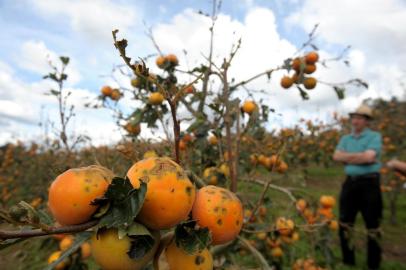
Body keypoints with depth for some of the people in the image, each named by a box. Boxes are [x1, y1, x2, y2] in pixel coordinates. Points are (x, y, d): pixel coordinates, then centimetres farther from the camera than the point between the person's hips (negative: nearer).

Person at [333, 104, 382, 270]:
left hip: (369, 183, -5)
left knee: (372, 227, 6)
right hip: (350, 183, 5)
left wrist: (348, 157, -6)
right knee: (345, 224, 11)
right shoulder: (345, 139, 12)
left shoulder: (375, 136, -2)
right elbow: (337, 156, -3)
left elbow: (369, 157, -18)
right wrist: (360, 156, -9)